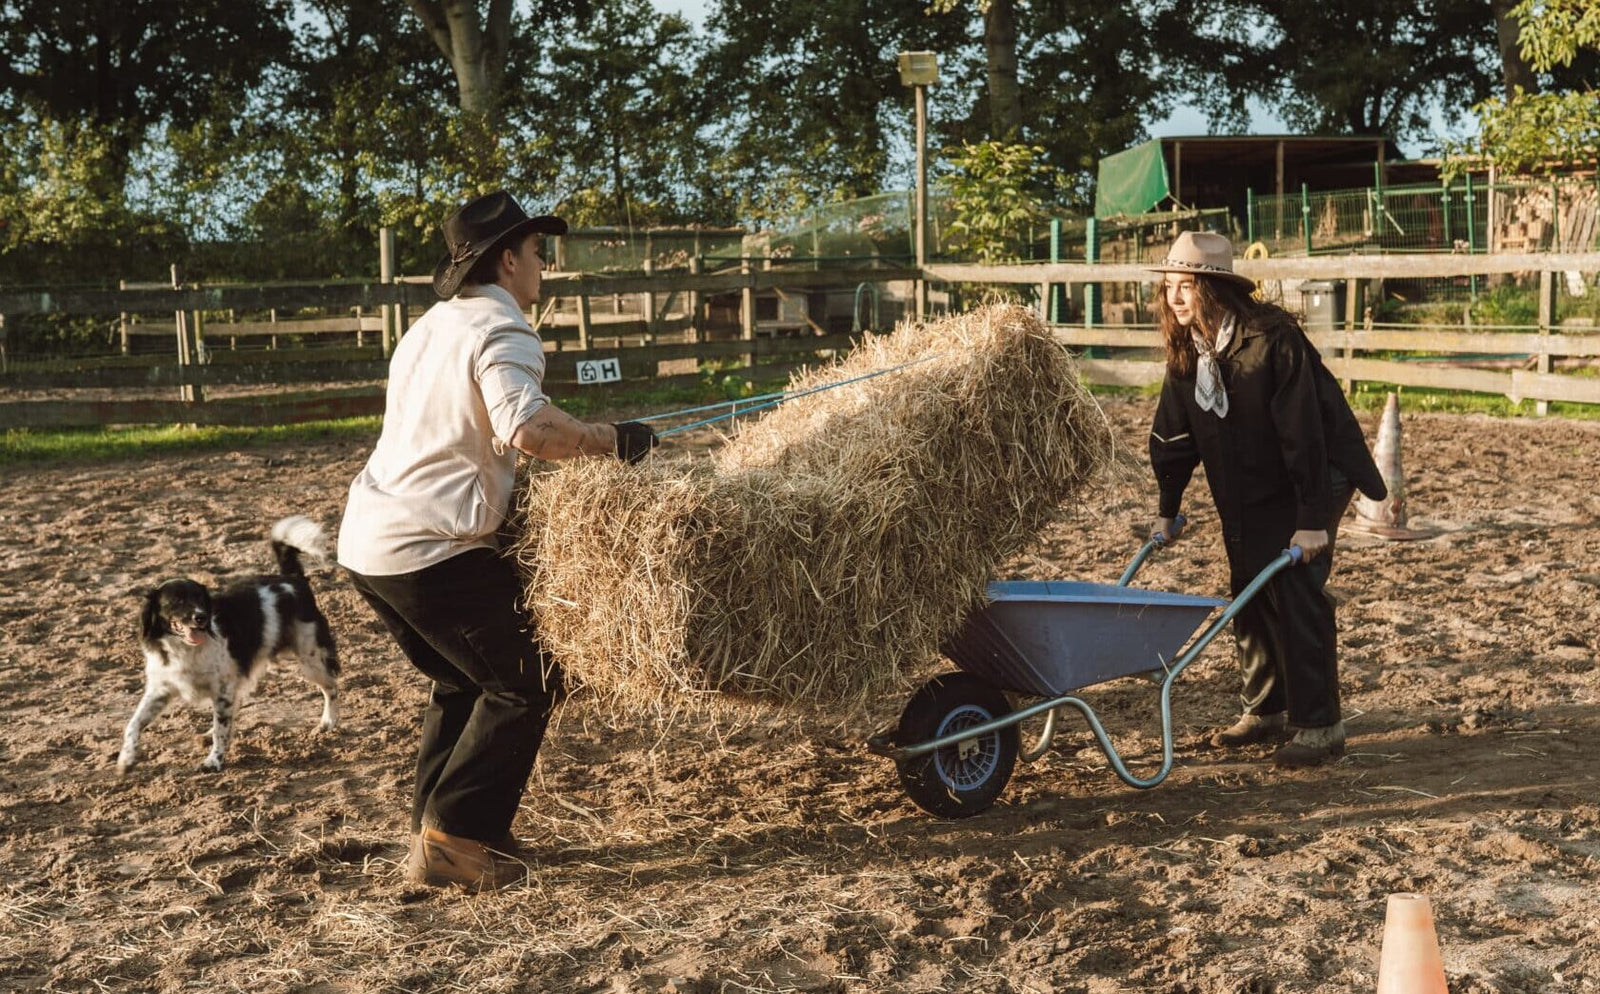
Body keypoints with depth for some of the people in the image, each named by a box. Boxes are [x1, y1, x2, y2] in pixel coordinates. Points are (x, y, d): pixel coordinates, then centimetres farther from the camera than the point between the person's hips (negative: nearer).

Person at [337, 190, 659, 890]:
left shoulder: (430, 327, 20)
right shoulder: (501, 332, -11)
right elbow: (526, 426, -31)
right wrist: (611, 440, -17)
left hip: (366, 541, 10)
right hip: (431, 550, -10)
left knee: (463, 682, 23)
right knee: (524, 684, 1)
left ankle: (432, 828, 25)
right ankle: (454, 839, -2)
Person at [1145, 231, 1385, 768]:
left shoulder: (1273, 339, -25)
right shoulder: (1186, 350, -3)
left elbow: (1303, 432, -26)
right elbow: (1174, 435, 6)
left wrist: (1313, 518, -26)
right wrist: (1167, 509, 7)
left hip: (1313, 478, -7)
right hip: (1244, 492, 7)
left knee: (1297, 594, -13)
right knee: (1249, 594, 9)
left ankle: (1318, 725, -5)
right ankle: (1265, 711, 23)